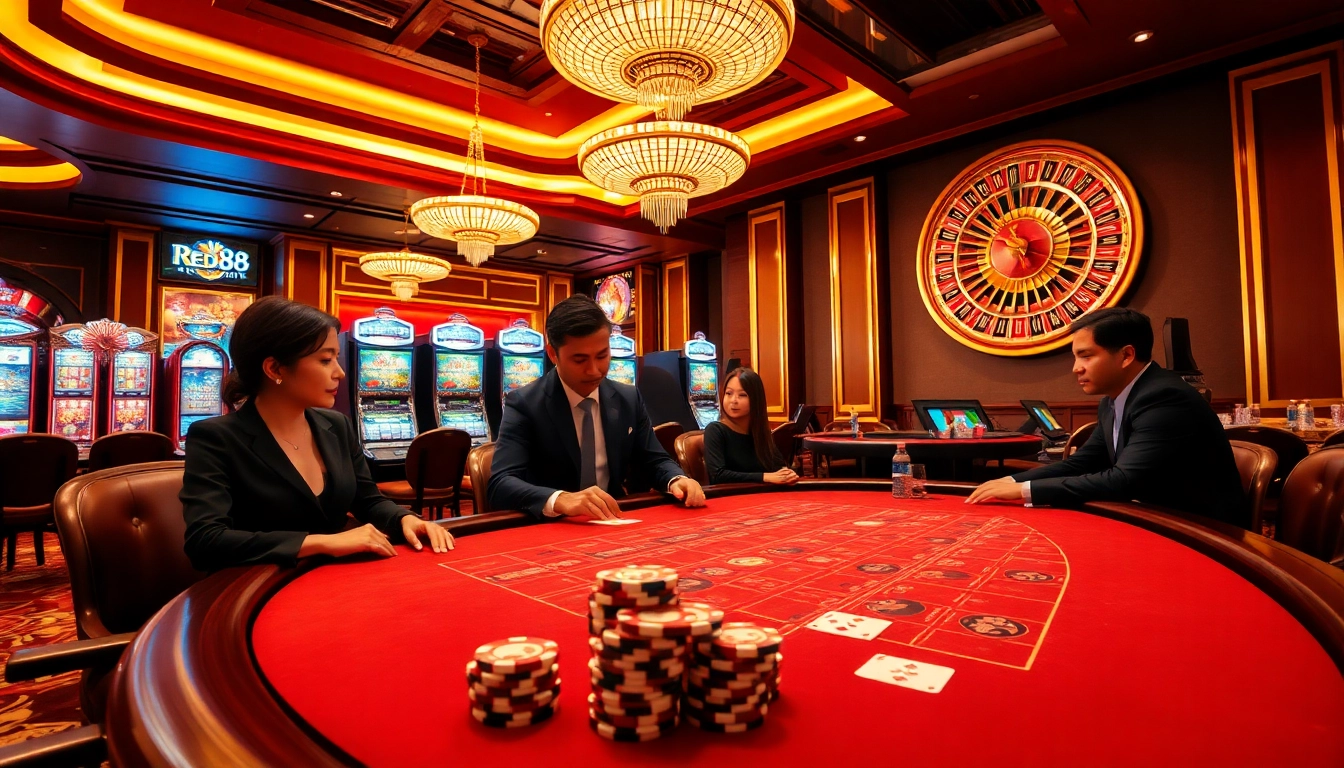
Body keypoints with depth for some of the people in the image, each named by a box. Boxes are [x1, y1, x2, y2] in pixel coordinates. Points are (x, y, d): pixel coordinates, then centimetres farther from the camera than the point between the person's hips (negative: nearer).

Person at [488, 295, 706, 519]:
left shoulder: (629, 399, 3)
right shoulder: (524, 404, -10)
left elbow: (653, 460, 11)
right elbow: (500, 484, -21)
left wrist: (677, 480, -12)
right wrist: (559, 499, -39)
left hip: (613, 525, 3)